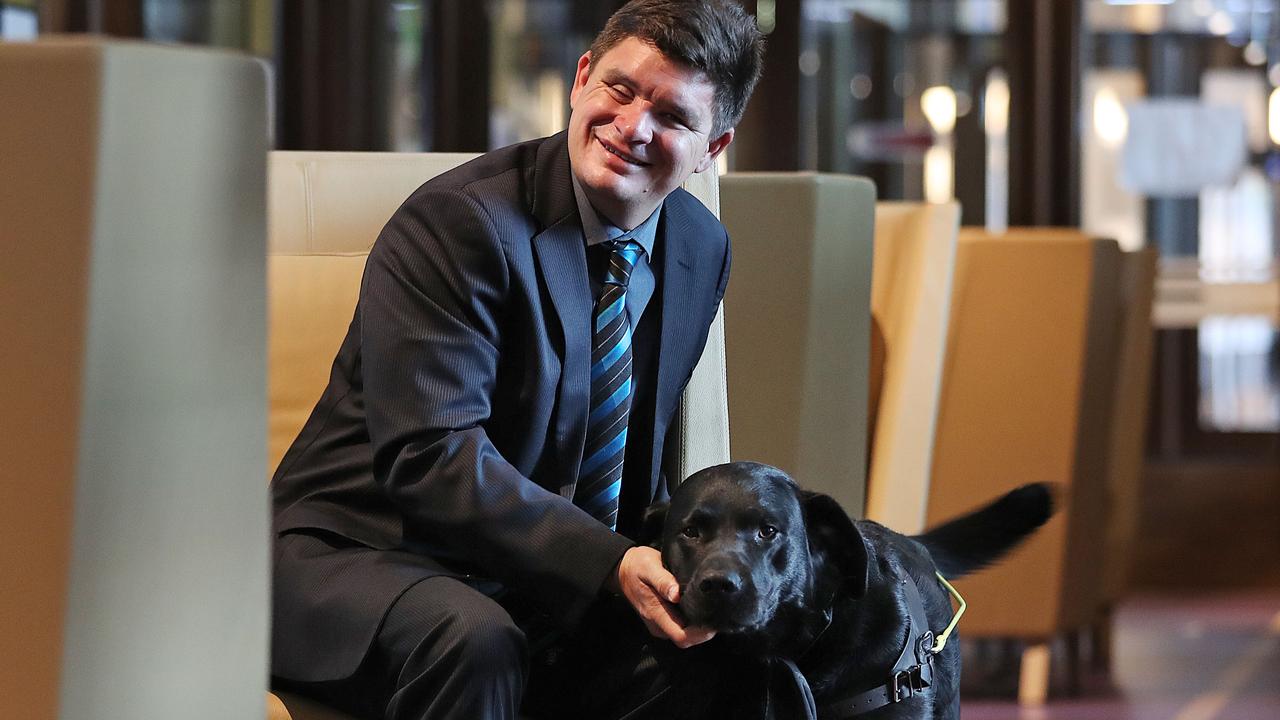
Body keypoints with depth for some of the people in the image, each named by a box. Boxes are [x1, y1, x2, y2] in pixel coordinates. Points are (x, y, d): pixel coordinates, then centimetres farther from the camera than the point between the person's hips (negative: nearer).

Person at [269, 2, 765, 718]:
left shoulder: (703, 249, 7)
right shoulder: (457, 222, -17)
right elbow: (432, 457, -27)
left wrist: (663, 569, -3)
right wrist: (612, 565, -36)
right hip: (368, 553, -6)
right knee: (473, 642, -38)